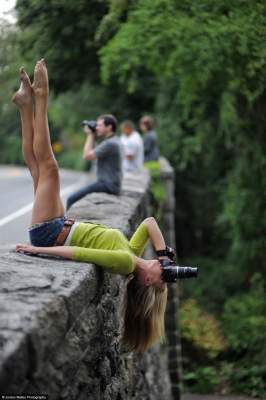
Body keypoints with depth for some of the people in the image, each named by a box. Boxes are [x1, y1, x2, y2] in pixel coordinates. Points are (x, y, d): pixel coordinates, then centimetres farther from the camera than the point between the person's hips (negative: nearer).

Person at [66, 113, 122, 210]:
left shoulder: (110, 143, -18)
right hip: (108, 183, 11)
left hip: (107, 185, -11)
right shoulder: (112, 141, 15)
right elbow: (92, 153, 23)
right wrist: (92, 136, 12)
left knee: (72, 199, -16)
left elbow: (87, 155, -16)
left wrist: (90, 135, -6)